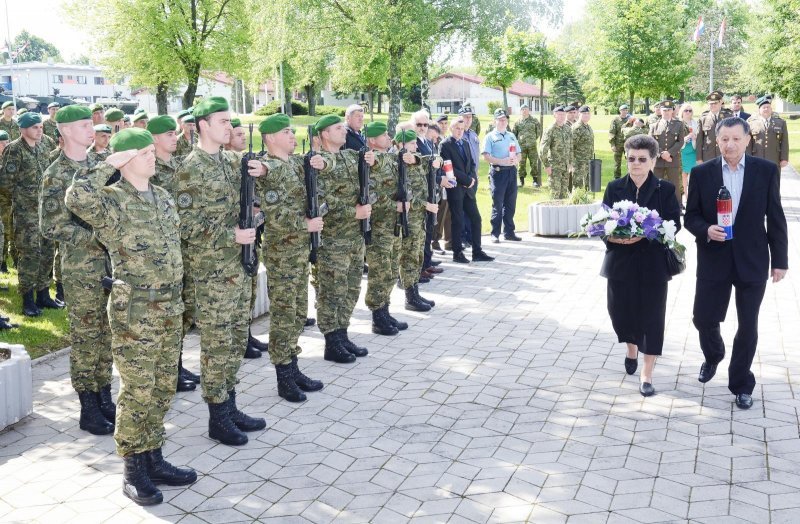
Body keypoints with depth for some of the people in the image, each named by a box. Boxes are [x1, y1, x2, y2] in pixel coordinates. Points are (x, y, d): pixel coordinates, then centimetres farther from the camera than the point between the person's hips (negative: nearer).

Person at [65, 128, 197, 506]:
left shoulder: (163, 197, 11)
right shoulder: (111, 200, -12)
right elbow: (77, 198, -35)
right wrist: (108, 166, -20)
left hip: (170, 307, 7)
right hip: (134, 311, -7)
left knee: (163, 389, 14)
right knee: (137, 392, 1)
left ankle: (152, 459, 28)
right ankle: (133, 471, 16)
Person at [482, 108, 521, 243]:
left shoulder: (511, 136, 18)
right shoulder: (490, 137, -1)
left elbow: (519, 154, 17)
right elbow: (486, 156, -10)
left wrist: (516, 160, -6)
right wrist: (502, 161, -20)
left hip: (512, 171, 5)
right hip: (497, 171, -5)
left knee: (510, 204, 9)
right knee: (497, 205, -3)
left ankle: (509, 232, 17)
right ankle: (495, 234, 4)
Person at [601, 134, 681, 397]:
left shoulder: (665, 189, -1)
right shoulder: (614, 187, 4)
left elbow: (674, 223, -5)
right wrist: (613, 237, -19)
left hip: (653, 263, -2)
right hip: (621, 260, 2)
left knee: (651, 314, 0)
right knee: (620, 310, 7)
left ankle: (647, 374, 12)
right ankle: (632, 348, 41)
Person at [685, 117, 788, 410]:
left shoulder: (766, 171, -3)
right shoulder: (701, 173, -2)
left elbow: (775, 218, 0)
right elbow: (690, 216, 2)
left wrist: (779, 260, 0)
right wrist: (706, 230, -19)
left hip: (752, 261, 0)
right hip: (713, 261, 1)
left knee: (748, 326, 7)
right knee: (703, 319, 7)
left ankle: (741, 384, 25)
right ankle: (713, 356, 41)